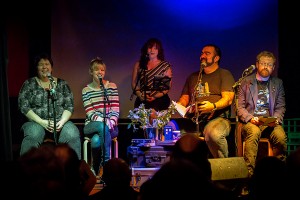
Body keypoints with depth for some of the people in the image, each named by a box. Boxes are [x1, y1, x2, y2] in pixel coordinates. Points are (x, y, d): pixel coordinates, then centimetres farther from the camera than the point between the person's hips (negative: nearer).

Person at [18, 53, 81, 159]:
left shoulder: (62, 84, 15)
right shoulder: (29, 84, 9)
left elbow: (69, 106, 10)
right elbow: (23, 106, 0)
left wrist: (62, 121, -11)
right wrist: (42, 122, -13)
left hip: (60, 122, 1)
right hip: (36, 122, -1)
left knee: (73, 134, -32)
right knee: (33, 135, -37)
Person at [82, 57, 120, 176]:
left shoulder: (112, 86, 7)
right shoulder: (86, 90, 5)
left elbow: (116, 110, 1)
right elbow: (90, 113, -5)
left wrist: (111, 122, -19)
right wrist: (104, 122, -22)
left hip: (110, 126, 0)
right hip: (91, 126, 0)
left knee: (96, 140, -34)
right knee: (102, 127, -37)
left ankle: (96, 169, -16)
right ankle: (107, 162, -27)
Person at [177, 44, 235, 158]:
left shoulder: (224, 74, 10)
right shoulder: (193, 77, 28)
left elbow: (228, 99, -2)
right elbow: (185, 97, 28)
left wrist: (213, 106, -22)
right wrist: (179, 105, 4)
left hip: (217, 118, -5)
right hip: (193, 119, 5)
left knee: (213, 134, -40)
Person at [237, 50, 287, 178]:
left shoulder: (278, 83, 17)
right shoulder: (246, 82, 11)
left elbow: (281, 107, 15)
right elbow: (240, 107, 6)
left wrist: (276, 119, -7)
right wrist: (250, 118, -13)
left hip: (270, 122, 2)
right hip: (250, 121, -2)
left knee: (280, 136, -32)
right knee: (254, 132, -37)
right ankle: (248, 172, -39)